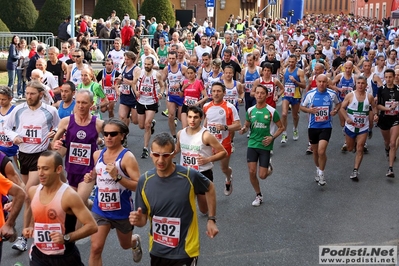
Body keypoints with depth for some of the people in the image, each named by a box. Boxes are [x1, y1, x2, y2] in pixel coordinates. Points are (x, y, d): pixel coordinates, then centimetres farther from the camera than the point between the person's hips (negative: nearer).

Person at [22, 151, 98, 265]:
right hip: (38, 255, 4)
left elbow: (92, 226, -19)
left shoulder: (69, 196, -19)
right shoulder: (33, 192, 0)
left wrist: (66, 238, -28)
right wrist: (30, 228, 3)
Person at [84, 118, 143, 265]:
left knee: (125, 245, 22)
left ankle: (136, 241, 59)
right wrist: (91, 177, -3)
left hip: (122, 211, -3)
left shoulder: (127, 157, -19)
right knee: (95, 248, -8)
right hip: (99, 210, 3)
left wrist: (117, 177, -35)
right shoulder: (97, 155, -1)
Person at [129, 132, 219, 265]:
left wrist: (211, 220, 1)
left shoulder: (189, 176, -17)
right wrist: (138, 220, -23)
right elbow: (143, 218, -1)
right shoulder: (144, 181, -10)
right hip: (157, 251, 3)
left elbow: (209, 188, 4)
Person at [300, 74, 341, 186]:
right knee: (315, 151, 15)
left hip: (326, 127, -2)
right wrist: (309, 110, -16)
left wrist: (335, 110, -7)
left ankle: (321, 174, 4)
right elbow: (302, 107, 5)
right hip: (313, 127, 2)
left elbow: (338, 104, 15)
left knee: (321, 151, -16)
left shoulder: (332, 94, -5)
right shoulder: (310, 94, -5)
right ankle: (318, 169, 41)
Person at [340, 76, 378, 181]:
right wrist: (347, 118, -22)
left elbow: (374, 106, 15)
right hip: (350, 126, 0)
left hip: (363, 127, 0)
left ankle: (355, 171, -3)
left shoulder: (369, 97, -3)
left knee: (360, 149, -8)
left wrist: (375, 114, -6)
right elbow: (342, 108, -5)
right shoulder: (350, 96, -9)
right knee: (350, 149, 15)